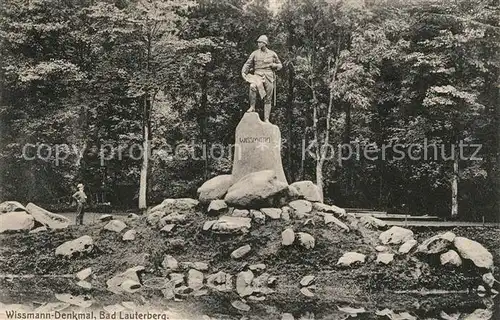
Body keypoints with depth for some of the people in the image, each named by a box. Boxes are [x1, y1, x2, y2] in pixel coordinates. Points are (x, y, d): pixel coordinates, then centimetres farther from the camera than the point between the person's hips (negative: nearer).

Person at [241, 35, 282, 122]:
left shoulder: (272, 54, 10)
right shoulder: (255, 53, 8)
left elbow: (280, 65, 19)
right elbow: (247, 64, 8)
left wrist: (275, 65, -3)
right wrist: (243, 72, -9)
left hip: (269, 77, 1)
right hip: (258, 75, -1)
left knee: (268, 99, 2)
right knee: (253, 87, -35)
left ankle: (266, 119, 8)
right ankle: (252, 107, -22)